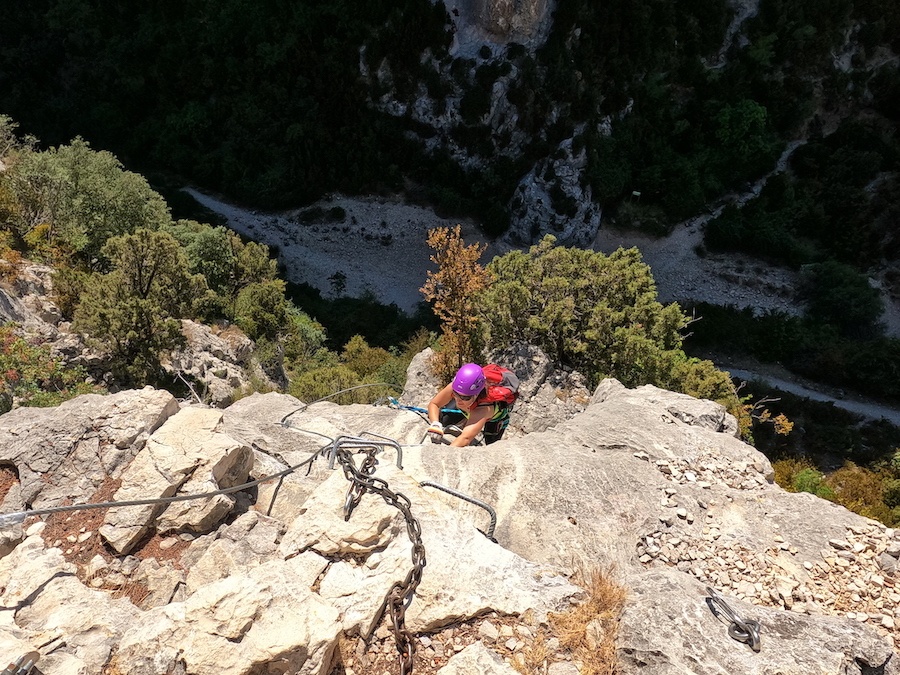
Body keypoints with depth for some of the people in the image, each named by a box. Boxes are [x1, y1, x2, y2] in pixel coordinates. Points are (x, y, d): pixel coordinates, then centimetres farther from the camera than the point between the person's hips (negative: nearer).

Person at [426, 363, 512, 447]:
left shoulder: (484, 408, -51)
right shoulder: (454, 387, -40)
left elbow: (466, 438, -61)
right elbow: (433, 404, -26)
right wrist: (435, 424, -46)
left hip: (495, 417, -3)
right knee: (442, 420, -10)